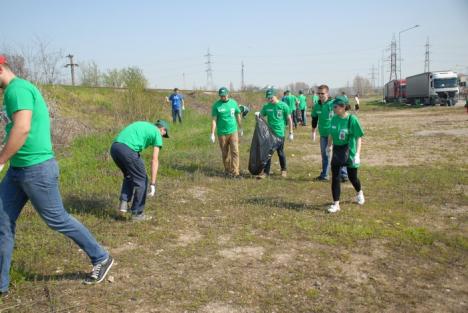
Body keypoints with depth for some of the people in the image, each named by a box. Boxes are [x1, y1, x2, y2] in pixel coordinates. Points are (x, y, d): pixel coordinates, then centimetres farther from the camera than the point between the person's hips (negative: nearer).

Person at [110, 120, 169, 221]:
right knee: (141, 180, 11)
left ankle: (124, 203, 17)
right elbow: (155, 160, 4)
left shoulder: (141, 125, 33)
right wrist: (153, 184, 1)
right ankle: (137, 213, 17)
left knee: (129, 175, 30)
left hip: (114, 147, 7)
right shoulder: (157, 133, 13)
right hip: (128, 150, -7)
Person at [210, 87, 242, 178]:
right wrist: (212, 134, -7)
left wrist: (240, 128, 21)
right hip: (222, 133, -1)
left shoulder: (233, 102, 5)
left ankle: (235, 172, -8)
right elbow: (214, 120, -3)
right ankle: (227, 170, 24)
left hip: (233, 132, 1)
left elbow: (238, 116, 15)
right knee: (225, 153, 8)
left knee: (235, 151, -8)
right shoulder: (216, 105, -2)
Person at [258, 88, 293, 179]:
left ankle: (284, 170, 29)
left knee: (280, 152, 10)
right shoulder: (266, 106, 3)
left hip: (279, 133, -3)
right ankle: (266, 171, 10)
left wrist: (291, 132, -3)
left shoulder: (283, 106, -6)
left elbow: (289, 119, -2)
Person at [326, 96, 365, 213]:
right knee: (335, 178, 0)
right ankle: (336, 204, 9)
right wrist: (329, 146, 23)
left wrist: (357, 154, -24)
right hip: (337, 152, 4)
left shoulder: (352, 119, -18)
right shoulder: (334, 118, -3)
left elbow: (358, 138, -16)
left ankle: (359, 193, 45)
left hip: (349, 153, -4)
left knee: (352, 177, 12)